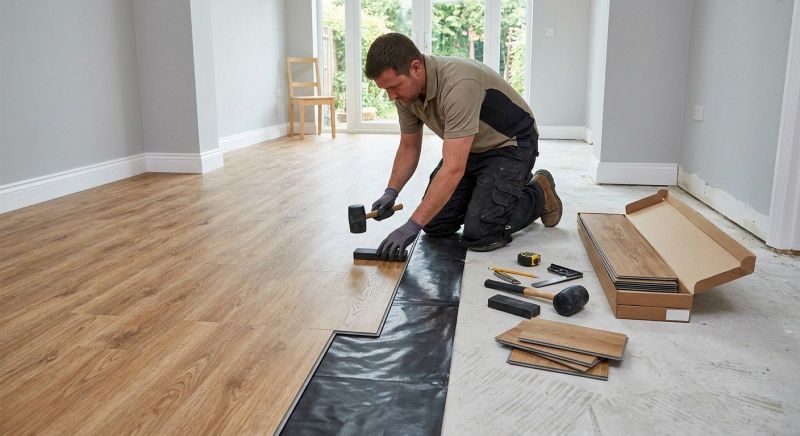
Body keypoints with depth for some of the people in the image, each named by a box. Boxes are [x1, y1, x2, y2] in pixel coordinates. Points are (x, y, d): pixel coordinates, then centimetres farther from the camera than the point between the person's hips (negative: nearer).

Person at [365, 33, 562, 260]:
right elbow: (409, 147, 4)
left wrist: (412, 226, -41)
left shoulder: (458, 84, -38)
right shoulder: (405, 91, -12)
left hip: (510, 145, -7)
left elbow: (453, 169, -41)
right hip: (468, 148, 8)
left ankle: (539, 194, 8)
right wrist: (391, 192, -12)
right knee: (435, 224, 0)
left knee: (479, 235, -18)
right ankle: (489, 188, 23)